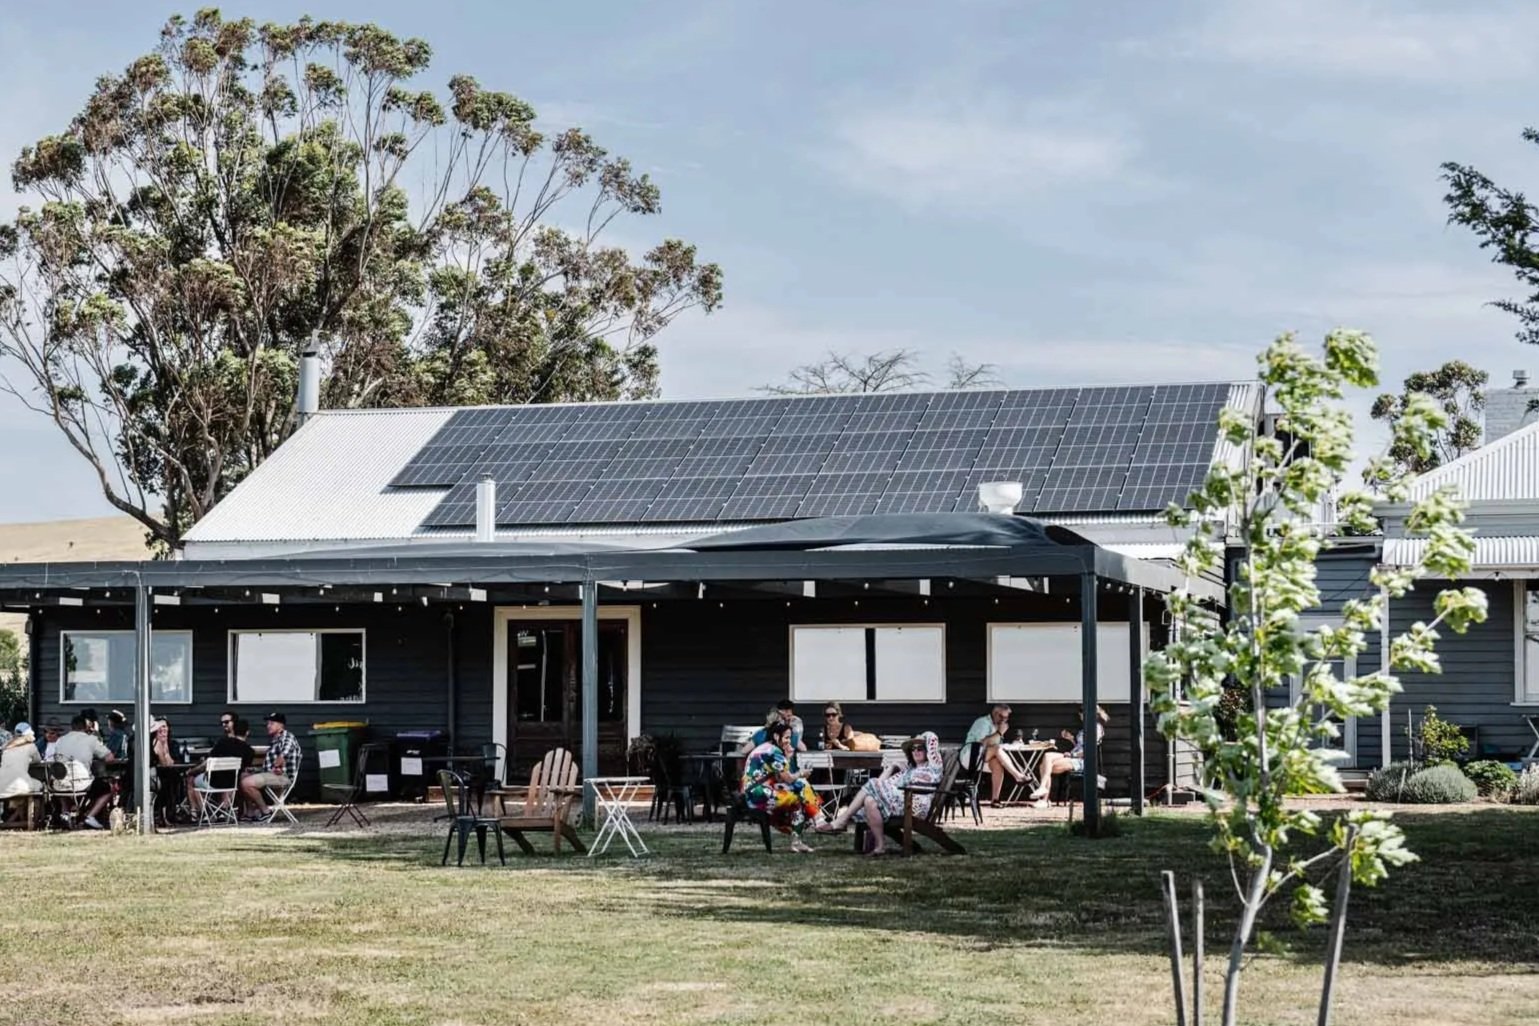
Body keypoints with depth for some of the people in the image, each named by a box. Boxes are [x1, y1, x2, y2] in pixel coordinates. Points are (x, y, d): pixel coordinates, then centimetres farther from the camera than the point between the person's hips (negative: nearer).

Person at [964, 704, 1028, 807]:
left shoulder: (996, 725, 17)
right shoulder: (983, 723, -10)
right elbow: (983, 743, -24)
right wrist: (999, 733, -20)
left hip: (986, 759, 7)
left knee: (997, 765, -26)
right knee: (996, 749, -32)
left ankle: (995, 799, -28)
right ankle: (1017, 775, -31)